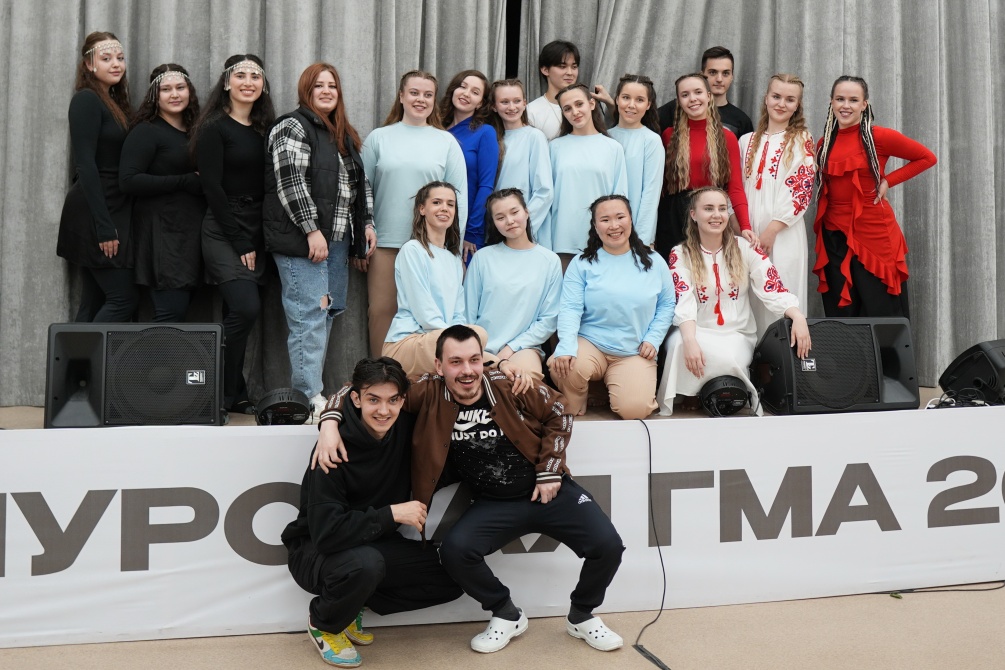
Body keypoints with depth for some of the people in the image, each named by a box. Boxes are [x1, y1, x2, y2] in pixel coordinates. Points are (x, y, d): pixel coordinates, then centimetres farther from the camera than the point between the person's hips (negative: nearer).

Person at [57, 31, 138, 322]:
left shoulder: (115, 102, 16)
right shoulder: (86, 100, -10)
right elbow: (85, 164, -17)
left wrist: (110, 222, 9)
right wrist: (104, 226, -22)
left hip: (110, 212, 8)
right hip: (94, 214, -8)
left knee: (95, 303, 8)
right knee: (124, 298, -9)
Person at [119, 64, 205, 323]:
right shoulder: (146, 131, -4)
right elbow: (128, 181, -15)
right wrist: (184, 182, -18)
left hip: (192, 231, 7)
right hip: (162, 232, -7)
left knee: (179, 310, 7)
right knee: (172, 312, -12)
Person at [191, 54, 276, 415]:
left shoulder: (266, 128, 14)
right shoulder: (214, 127, -3)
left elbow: (269, 185, 13)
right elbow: (212, 187, -9)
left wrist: (259, 241, 4)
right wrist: (239, 242, -12)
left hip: (256, 233, 5)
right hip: (223, 232, -5)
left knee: (236, 314, 6)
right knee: (246, 308, -18)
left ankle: (234, 395, 13)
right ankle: (221, 395, -5)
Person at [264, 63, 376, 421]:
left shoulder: (345, 136, 21)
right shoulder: (293, 128, -4)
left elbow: (361, 183, 25)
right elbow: (290, 182, -14)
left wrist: (367, 223, 15)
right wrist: (311, 230, -19)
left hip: (338, 239, 8)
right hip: (304, 240, -8)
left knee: (329, 313, 8)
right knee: (309, 317, -11)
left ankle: (312, 387, 16)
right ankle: (310, 399, -10)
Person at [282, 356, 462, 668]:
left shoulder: (405, 428, -11)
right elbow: (326, 532, -31)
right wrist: (392, 514, -27)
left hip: (374, 544, 6)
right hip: (316, 550, -6)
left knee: (451, 578, -7)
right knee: (365, 564, -38)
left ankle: (351, 605, 8)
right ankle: (323, 624, -3)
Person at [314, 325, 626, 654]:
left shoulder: (510, 387, -15)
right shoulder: (428, 394, -13)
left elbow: (559, 411, 0)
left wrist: (550, 471, -4)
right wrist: (330, 422, -25)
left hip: (550, 490, 0)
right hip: (494, 504, 1)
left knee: (607, 546, -14)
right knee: (455, 551, -24)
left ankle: (581, 616, 18)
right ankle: (507, 615, 5)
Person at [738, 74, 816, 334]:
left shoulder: (801, 141, 5)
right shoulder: (747, 141, 15)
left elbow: (802, 192, -4)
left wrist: (772, 230, -12)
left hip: (784, 235, -3)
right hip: (748, 233, 3)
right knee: (750, 302, 2)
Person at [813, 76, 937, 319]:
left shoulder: (879, 137, -6)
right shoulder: (825, 143, 8)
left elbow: (927, 158, 3)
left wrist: (889, 181, -6)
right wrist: (820, 228, 5)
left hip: (874, 235, -4)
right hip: (834, 237, 4)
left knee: (882, 316, 1)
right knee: (840, 316, 9)